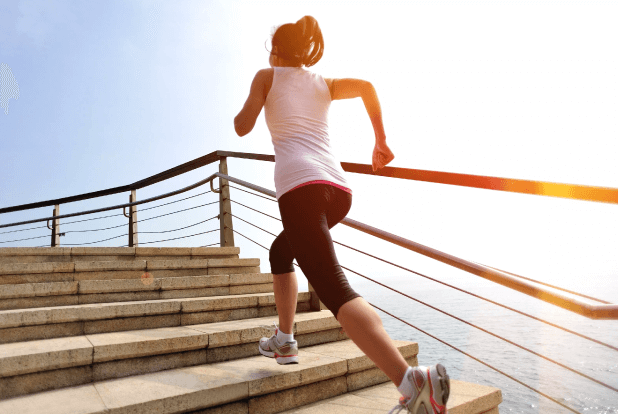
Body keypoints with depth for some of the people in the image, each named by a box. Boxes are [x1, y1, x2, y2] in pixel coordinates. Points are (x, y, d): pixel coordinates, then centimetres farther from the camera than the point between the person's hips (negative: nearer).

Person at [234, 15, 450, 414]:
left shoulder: (267, 76, 17)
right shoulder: (324, 83, 26)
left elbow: (243, 127, 10)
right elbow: (366, 86, 9)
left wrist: (240, 113, 33)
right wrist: (381, 142, 14)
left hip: (300, 185, -6)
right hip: (339, 189, 7)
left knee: (335, 289, -17)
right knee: (280, 251, 30)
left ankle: (412, 381, -33)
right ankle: (285, 340, 30)